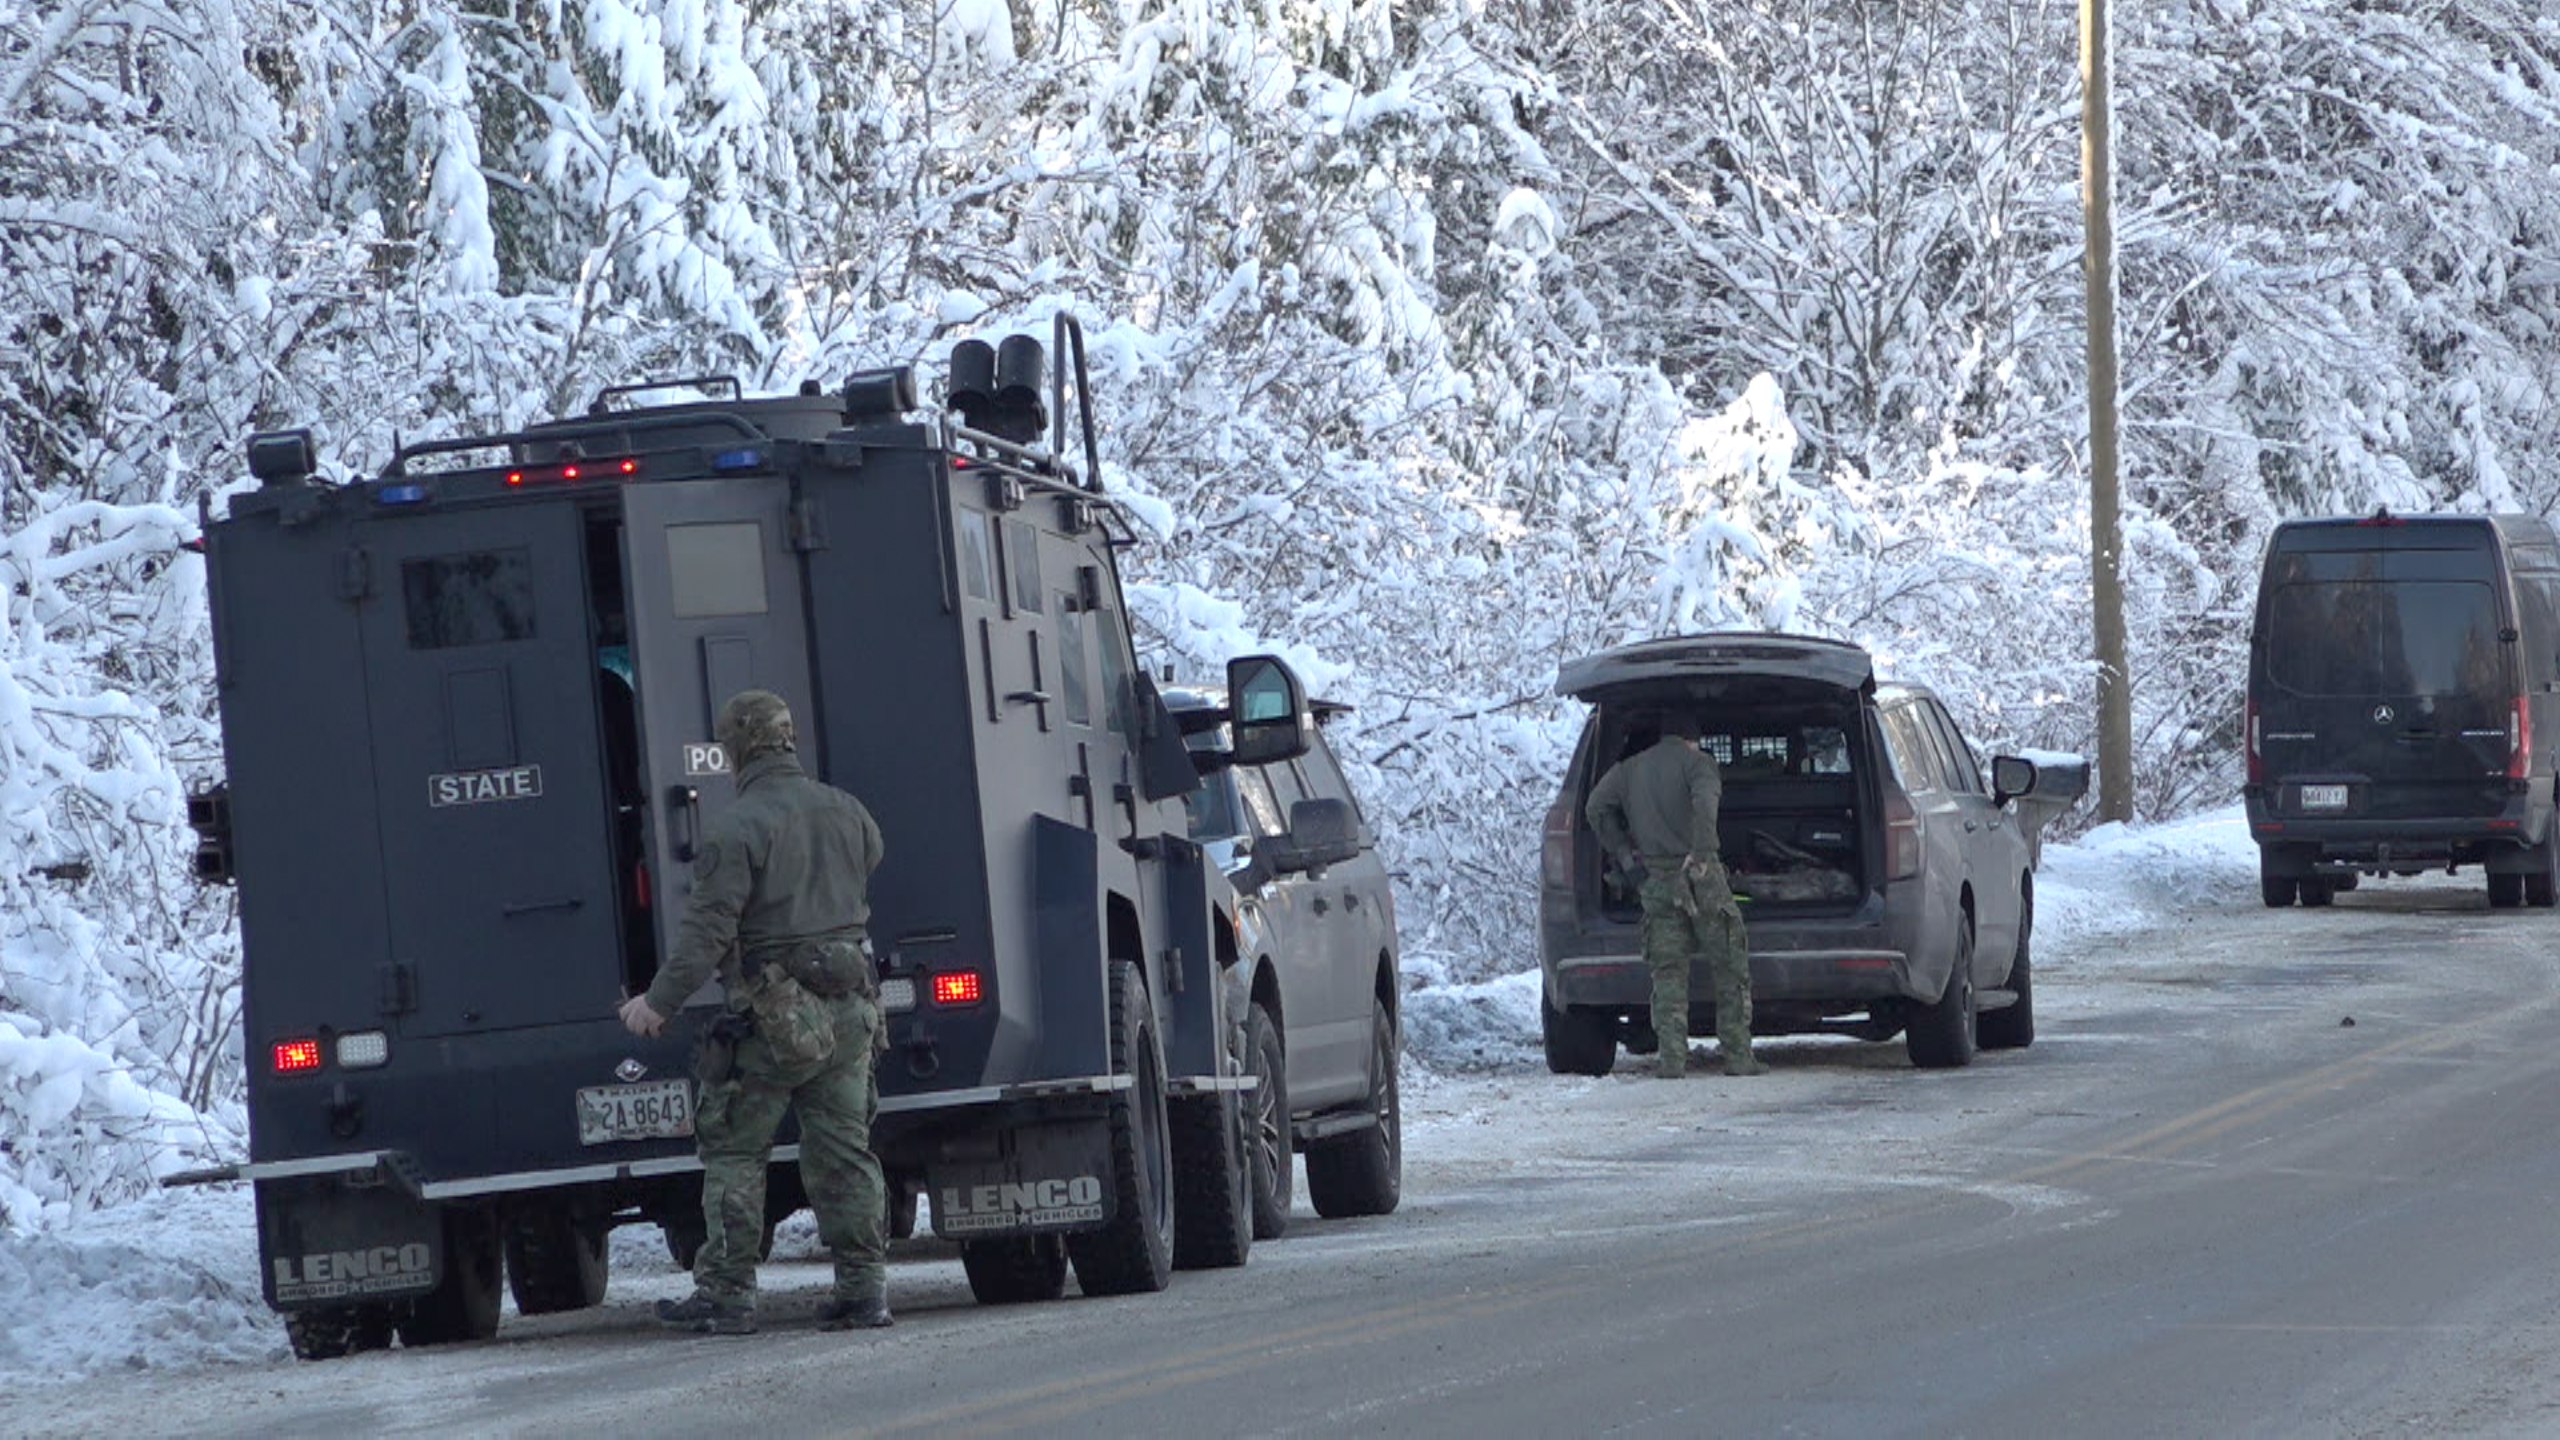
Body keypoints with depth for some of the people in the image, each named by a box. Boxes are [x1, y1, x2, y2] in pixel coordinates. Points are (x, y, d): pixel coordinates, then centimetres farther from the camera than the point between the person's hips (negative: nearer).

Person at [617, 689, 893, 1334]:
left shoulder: (737, 828, -13)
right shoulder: (846, 812, 7)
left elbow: (708, 927, -16)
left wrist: (660, 1002, -10)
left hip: (774, 1012, -6)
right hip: (850, 1007, 6)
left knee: (735, 1152, 3)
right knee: (844, 1150, 10)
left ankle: (727, 1292, 2)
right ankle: (864, 1286, 6)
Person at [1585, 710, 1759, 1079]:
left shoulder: (1630, 768, 15)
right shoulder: (1696, 761, 0)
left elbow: (1597, 806, 7)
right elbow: (1705, 801, -19)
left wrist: (1625, 854, 10)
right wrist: (1702, 851, -25)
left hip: (1656, 881, 3)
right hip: (1700, 876, -3)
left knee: (1667, 973, 5)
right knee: (1730, 969, 5)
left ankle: (1671, 1058, -7)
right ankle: (1738, 1056, 2)